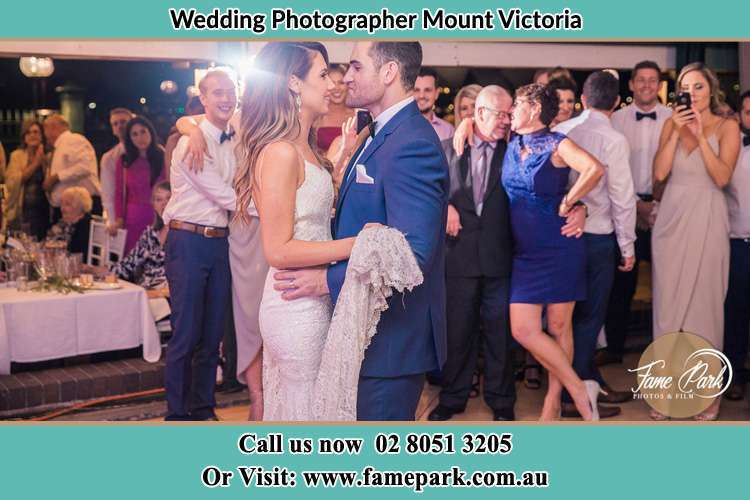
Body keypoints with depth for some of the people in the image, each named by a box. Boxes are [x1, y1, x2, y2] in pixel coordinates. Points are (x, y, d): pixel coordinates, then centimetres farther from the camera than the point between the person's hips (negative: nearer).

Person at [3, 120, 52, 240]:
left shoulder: (49, 157, 7)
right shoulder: (17, 155, 4)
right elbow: (12, 183, -10)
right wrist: (35, 163, -10)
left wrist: (43, 162, -8)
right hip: (20, 212, -1)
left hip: (43, 212, 1)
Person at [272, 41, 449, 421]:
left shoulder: (412, 145, -21)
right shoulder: (379, 135, 11)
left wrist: (329, 280, -21)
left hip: (391, 341, -10)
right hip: (368, 328, 10)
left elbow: (413, 254, -28)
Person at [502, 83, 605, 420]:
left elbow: (595, 169, -26)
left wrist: (567, 204, -17)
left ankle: (553, 401, 17)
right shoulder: (511, 146, 7)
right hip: (526, 253, 6)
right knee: (523, 330, -1)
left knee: (559, 328, 4)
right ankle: (579, 390, 13)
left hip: (559, 249, -5)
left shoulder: (556, 145, -9)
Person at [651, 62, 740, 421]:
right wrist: (677, 132, -8)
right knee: (668, 301, 3)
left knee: (704, 301, 0)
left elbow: (722, 177, -11)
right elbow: (659, 173, -4)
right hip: (671, 219, 2)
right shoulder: (671, 124, 9)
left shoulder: (726, 127, 3)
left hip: (706, 220, -2)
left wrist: (700, 135, -13)